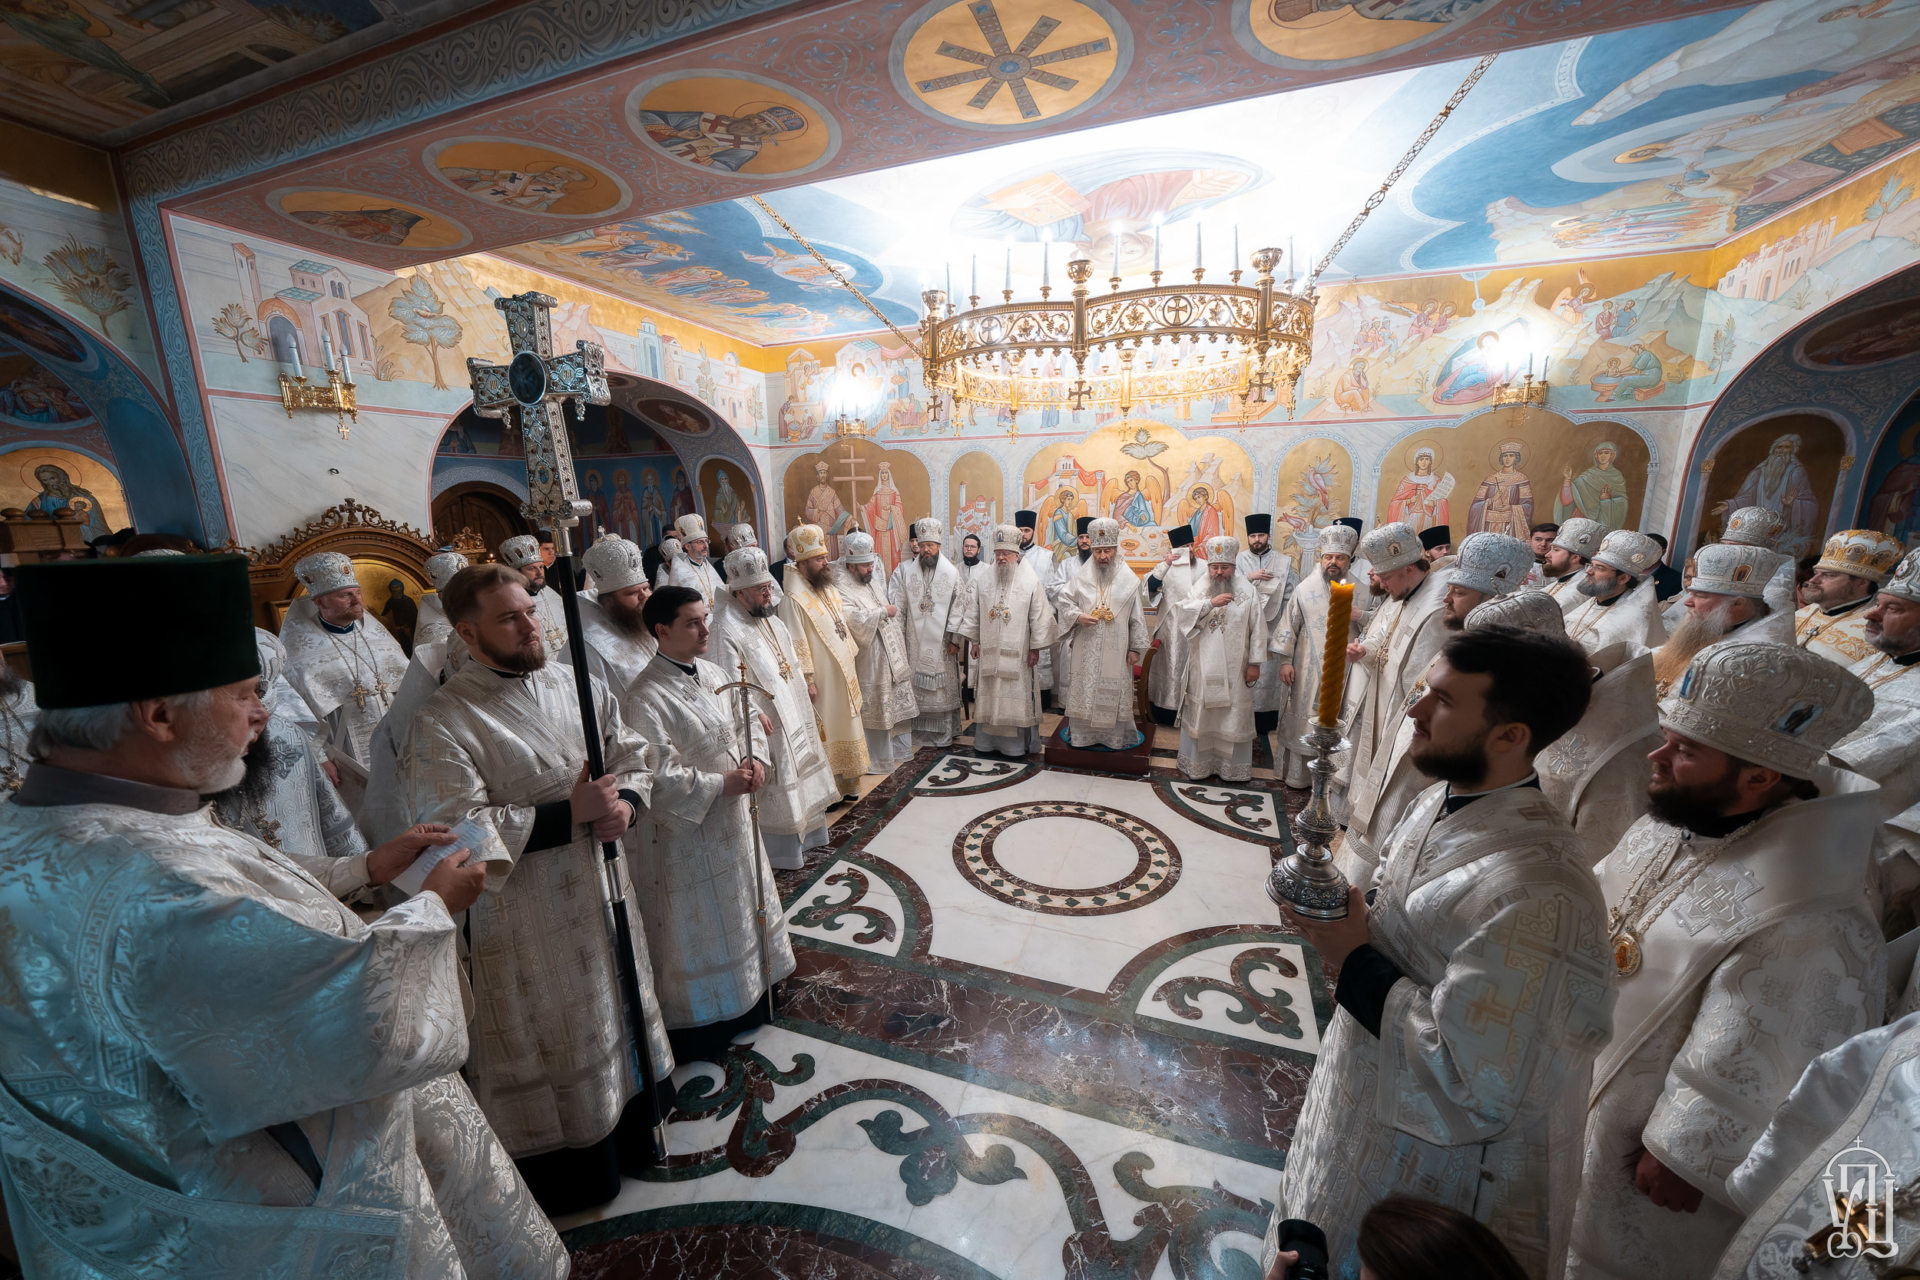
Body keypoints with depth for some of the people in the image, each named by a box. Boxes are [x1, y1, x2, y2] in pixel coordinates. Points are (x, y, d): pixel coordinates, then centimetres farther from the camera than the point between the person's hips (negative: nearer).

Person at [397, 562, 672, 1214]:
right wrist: (573, 812, -24)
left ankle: (625, 1123, 50)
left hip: (600, 891, 6)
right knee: (544, 1043, 13)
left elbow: (636, 755, 5)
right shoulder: (440, 724, -17)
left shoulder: (577, 685, 0)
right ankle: (562, 1172, 39)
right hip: (522, 920, -5)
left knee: (612, 1011, 24)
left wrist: (625, 803, -15)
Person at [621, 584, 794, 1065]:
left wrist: (756, 759, -8)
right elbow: (658, 777, -26)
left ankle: (750, 999, 46)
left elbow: (748, 721, 10)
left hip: (732, 820, 8)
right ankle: (700, 1028, 31)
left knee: (742, 906, 23)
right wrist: (720, 784, -21)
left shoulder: (713, 673, 1)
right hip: (686, 833, -8)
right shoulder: (646, 699, -23)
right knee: (698, 932, 9)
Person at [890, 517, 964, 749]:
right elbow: (896, 604, 0)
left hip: (941, 642, 0)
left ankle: (943, 733, 19)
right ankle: (919, 731, 18)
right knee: (916, 685, 5)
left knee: (943, 686, 6)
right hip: (914, 641, 0)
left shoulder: (952, 572, 2)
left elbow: (956, 608, 1)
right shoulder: (904, 569, 1)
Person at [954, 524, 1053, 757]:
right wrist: (973, 640, 9)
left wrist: (1036, 648, -9)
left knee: (1016, 698, 2)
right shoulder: (985, 582, 7)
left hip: (1017, 655, -4)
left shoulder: (1031, 584, -5)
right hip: (989, 654, 4)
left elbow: (1040, 618, -6)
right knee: (989, 697, 9)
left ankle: (1017, 743, 13)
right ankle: (988, 739, 20)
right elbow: (972, 613, 13)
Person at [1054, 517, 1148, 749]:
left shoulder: (1129, 580, -1)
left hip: (1116, 649, -1)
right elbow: (1063, 602, 8)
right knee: (1084, 689, 8)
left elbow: (1137, 618, 2)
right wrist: (1077, 616, -11)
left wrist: (1136, 648, 1)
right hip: (1086, 649, 1)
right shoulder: (1081, 577, 1)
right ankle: (1082, 734, 22)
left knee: (1114, 691, 5)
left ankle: (1115, 735, 20)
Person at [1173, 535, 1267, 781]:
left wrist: (1254, 663, -4)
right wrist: (1210, 602, -21)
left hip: (1234, 669, -1)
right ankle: (1199, 763, 21)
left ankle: (1231, 766, 20)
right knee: (1200, 714, 8)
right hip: (1203, 667, 1)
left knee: (1233, 715, 7)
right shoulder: (1200, 589, 3)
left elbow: (1258, 630, -1)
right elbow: (1181, 611, -11)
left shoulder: (1249, 592, -1)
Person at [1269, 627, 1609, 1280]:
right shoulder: (1442, 799, -7)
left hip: (1439, 1148, -7)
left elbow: (1474, 1080, -30)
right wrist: (1344, 913, -10)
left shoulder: (1537, 890, -34)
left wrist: (1356, 960, -23)